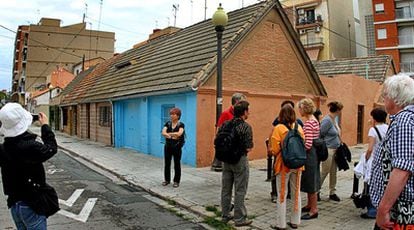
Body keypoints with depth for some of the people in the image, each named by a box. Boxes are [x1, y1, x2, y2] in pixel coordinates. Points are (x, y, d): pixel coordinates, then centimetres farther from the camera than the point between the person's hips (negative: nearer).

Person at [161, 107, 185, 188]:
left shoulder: (181, 125, -7)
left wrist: (168, 134, -14)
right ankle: (167, 180, 23)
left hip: (177, 147, -4)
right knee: (167, 163, 9)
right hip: (168, 146, 4)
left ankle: (176, 181, 15)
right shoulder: (167, 123, 5)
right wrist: (172, 136, -24)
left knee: (177, 164, 5)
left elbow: (179, 133, -24)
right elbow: (163, 132, -9)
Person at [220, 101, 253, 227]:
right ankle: (239, 218, 13)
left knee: (226, 189, 14)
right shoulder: (246, 127, -15)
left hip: (226, 159, 6)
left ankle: (225, 215, 26)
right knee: (240, 191, 4)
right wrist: (244, 148, 4)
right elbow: (248, 148, -17)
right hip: (240, 160, -6)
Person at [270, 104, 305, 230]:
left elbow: (275, 149, -12)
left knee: (282, 194, 5)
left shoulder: (278, 128, -12)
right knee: (296, 193, 15)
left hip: (284, 164, -4)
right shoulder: (299, 127, 0)